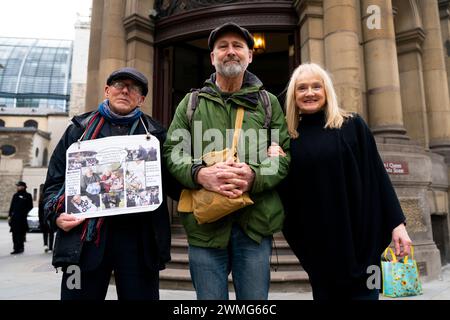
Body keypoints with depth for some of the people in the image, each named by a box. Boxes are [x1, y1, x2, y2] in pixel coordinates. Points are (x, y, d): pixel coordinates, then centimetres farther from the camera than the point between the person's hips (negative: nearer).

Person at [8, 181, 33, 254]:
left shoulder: (28, 196, -1)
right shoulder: (15, 195, 14)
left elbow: (30, 207, -2)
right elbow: (11, 206, 15)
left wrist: (25, 213, -11)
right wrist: (10, 215, 10)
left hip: (22, 218, -5)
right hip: (14, 217, 5)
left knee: (21, 233, -1)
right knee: (15, 233, 7)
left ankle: (20, 247, 6)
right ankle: (16, 248, 15)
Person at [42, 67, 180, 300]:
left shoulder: (154, 133, 12)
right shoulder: (81, 128, 14)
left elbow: (172, 182, 7)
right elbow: (55, 180, 14)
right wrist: (57, 214, -3)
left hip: (138, 236, 0)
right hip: (85, 235, 1)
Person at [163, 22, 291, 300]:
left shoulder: (269, 103, 10)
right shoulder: (191, 103, 11)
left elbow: (287, 154, 4)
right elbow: (171, 152, 5)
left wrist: (254, 176, -17)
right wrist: (200, 174, -17)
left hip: (256, 224, 0)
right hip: (204, 223, 0)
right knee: (209, 298, 13)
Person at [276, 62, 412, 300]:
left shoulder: (352, 125, 0)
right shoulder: (289, 138, 5)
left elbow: (377, 175, -1)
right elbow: (286, 192, 8)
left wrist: (397, 222, -4)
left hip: (359, 237, -1)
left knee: (363, 292, 4)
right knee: (325, 293, 13)